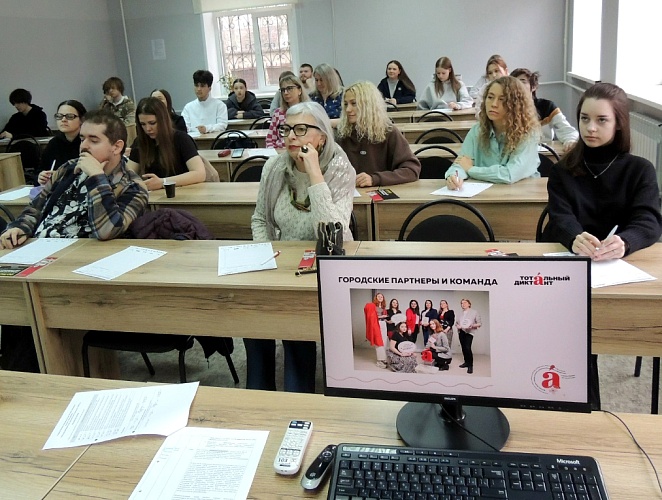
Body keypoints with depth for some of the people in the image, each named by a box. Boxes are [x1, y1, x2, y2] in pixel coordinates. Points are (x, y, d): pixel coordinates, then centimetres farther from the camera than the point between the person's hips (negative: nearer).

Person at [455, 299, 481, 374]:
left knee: (467, 348, -18)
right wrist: (457, 325, -1)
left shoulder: (474, 313, 2)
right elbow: (456, 322, 22)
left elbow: (479, 323, 0)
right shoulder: (460, 314, 17)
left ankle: (470, 365, -12)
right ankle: (466, 362, 19)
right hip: (461, 332, 6)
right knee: (463, 348, 5)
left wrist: (472, 325, -17)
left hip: (469, 332, -6)